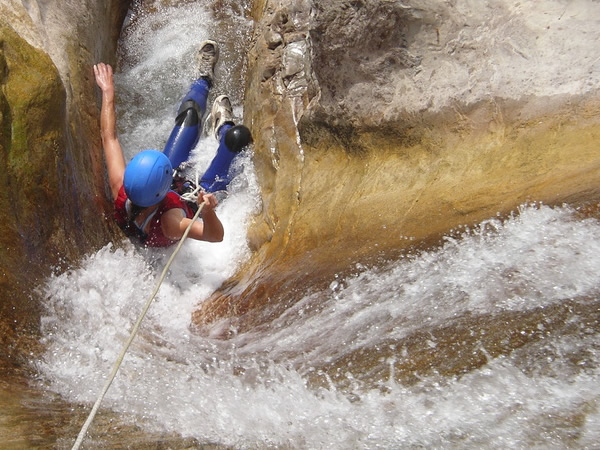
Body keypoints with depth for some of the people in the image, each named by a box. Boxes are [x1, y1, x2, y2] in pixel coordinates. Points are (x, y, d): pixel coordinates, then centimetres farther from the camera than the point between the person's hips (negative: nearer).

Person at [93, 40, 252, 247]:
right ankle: (223, 126, 28)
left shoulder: (121, 192, -36)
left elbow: (109, 137, -24)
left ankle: (204, 78, 39)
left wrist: (108, 91, -14)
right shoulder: (167, 224, -48)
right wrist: (208, 211, -70)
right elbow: (216, 236, -49)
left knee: (190, 110, 3)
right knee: (238, 136, -13)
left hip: (173, 188, 4)